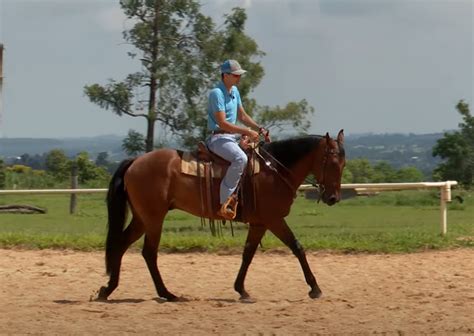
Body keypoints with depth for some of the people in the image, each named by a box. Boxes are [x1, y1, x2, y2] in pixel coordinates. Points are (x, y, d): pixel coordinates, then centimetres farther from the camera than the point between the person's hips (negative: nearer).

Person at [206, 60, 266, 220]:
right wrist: (247, 132, -22)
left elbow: (242, 116, 24)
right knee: (240, 159, -35)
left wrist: (259, 129, 9)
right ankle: (225, 201, -35)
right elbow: (222, 123, -21)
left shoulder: (234, 91, 15)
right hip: (219, 138, -10)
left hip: (234, 136, 10)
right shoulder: (216, 93, -15)